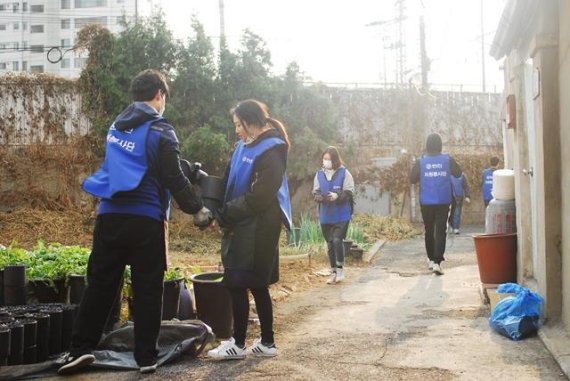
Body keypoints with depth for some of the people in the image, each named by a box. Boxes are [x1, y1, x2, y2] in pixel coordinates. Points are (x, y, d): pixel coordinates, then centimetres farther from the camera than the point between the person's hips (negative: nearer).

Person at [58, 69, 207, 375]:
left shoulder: (117, 126, 14)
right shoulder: (160, 131, -7)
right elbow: (174, 179, -10)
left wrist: (188, 169, 27)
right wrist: (197, 208, 1)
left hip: (110, 214, 5)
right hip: (146, 219, -5)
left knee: (100, 284, 9)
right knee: (147, 289, 3)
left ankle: (81, 348, 5)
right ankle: (146, 357, 9)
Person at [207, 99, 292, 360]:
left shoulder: (270, 151, -13)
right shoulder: (245, 147, 14)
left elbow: (259, 197, -19)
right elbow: (231, 184, 15)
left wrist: (227, 213, -15)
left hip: (257, 230, -8)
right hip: (242, 227, 8)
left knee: (237, 284, -3)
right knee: (257, 285, 12)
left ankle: (238, 344, 9)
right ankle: (267, 343, 21)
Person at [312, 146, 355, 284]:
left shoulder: (344, 173, -6)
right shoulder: (319, 174, 5)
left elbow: (349, 192, -9)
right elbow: (315, 191, 8)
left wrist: (337, 196, -27)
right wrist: (318, 196, -16)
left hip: (341, 215, -4)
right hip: (325, 216, 4)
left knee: (337, 240, -18)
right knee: (330, 243, 10)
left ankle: (340, 269, 3)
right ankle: (333, 272, 21)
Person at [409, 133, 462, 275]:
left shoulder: (420, 162, -6)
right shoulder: (448, 160, -4)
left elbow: (412, 179, 1)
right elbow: (458, 173, 10)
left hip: (426, 203, 1)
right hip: (443, 202, -1)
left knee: (429, 231, 17)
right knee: (440, 231, -3)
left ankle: (431, 259, 27)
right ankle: (437, 262, -14)